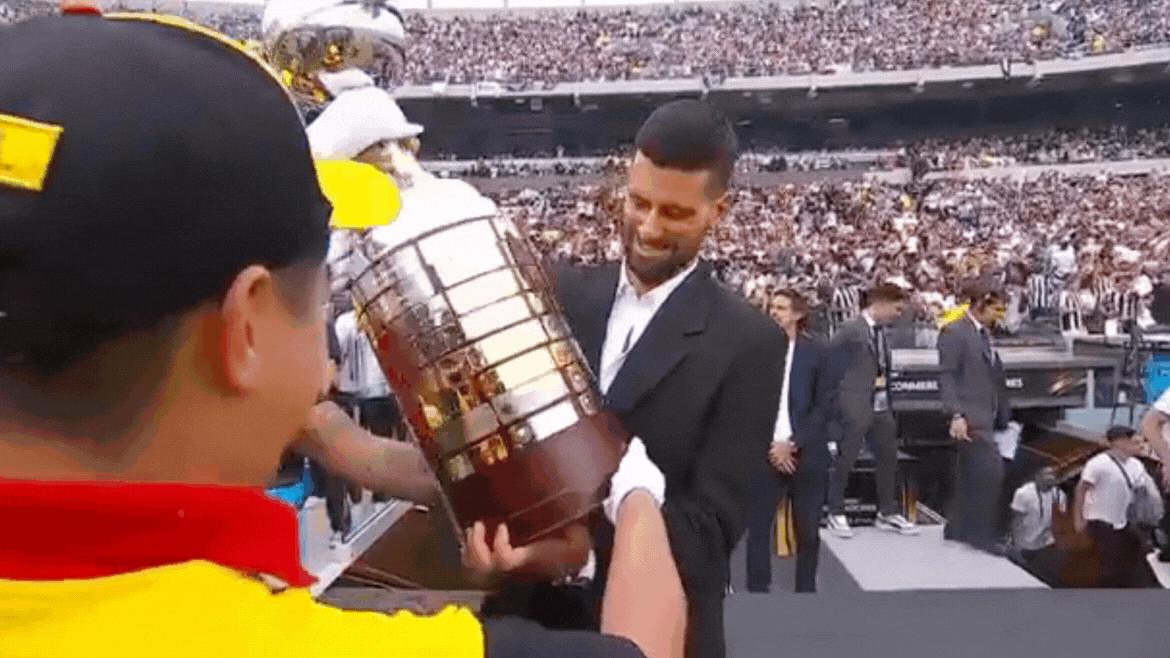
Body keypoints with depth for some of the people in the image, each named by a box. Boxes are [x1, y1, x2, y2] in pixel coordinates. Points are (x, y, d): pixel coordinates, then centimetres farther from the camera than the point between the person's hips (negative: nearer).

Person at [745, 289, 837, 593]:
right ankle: (757, 591, 10)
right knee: (757, 527, 0)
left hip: (806, 454, 0)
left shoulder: (816, 353, 3)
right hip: (766, 453, 0)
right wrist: (771, 446, -7)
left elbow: (826, 405, -1)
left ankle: (806, 591, 23)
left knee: (808, 530, 8)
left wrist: (793, 444, -9)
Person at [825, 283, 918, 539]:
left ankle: (888, 513, 25)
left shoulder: (880, 331, 12)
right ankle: (836, 514, 14)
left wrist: (881, 380, 5)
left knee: (889, 458, 12)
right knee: (844, 462, 0)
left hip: (880, 406, 8)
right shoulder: (851, 330, -13)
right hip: (856, 407, -8)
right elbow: (830, 364, -13)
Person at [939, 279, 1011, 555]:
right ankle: (982, 532, -4)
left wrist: (1004, 416, 15)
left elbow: (994, 377, 19)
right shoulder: (954, 332, -9)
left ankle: (957, 527, 21)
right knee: (991, 470, -12)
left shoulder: (985, 335, 16)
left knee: (968, 475, 12)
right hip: (970, 416, -8)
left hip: (986, 415, 8)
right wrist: (955, 415, -23)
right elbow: (946, 376, -15)